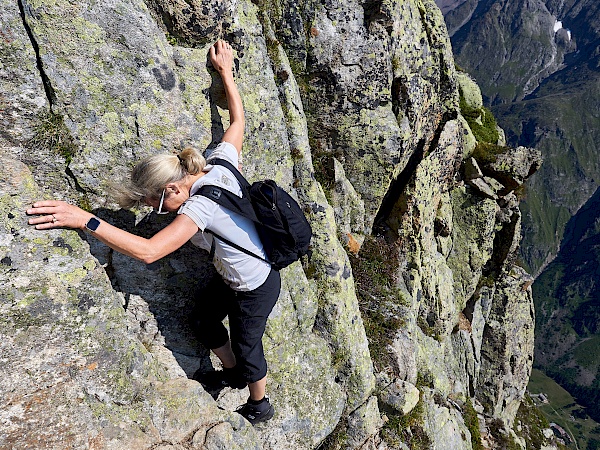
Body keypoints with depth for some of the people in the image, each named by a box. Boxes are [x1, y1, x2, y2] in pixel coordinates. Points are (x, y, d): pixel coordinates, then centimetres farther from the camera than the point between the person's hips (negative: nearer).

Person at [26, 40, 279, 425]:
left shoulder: (201, 206, -35)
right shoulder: (222, 163, -12)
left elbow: (148, 251, -44)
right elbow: (238, 119, 3)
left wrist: (84, 218, -43)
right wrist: (226, 71, 14)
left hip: (256, 290, -8)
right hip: (235, 279, 8)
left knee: (246, 347, 17)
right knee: (204, 319, 26)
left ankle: (260, 406, 48)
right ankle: (233, 373, 53)